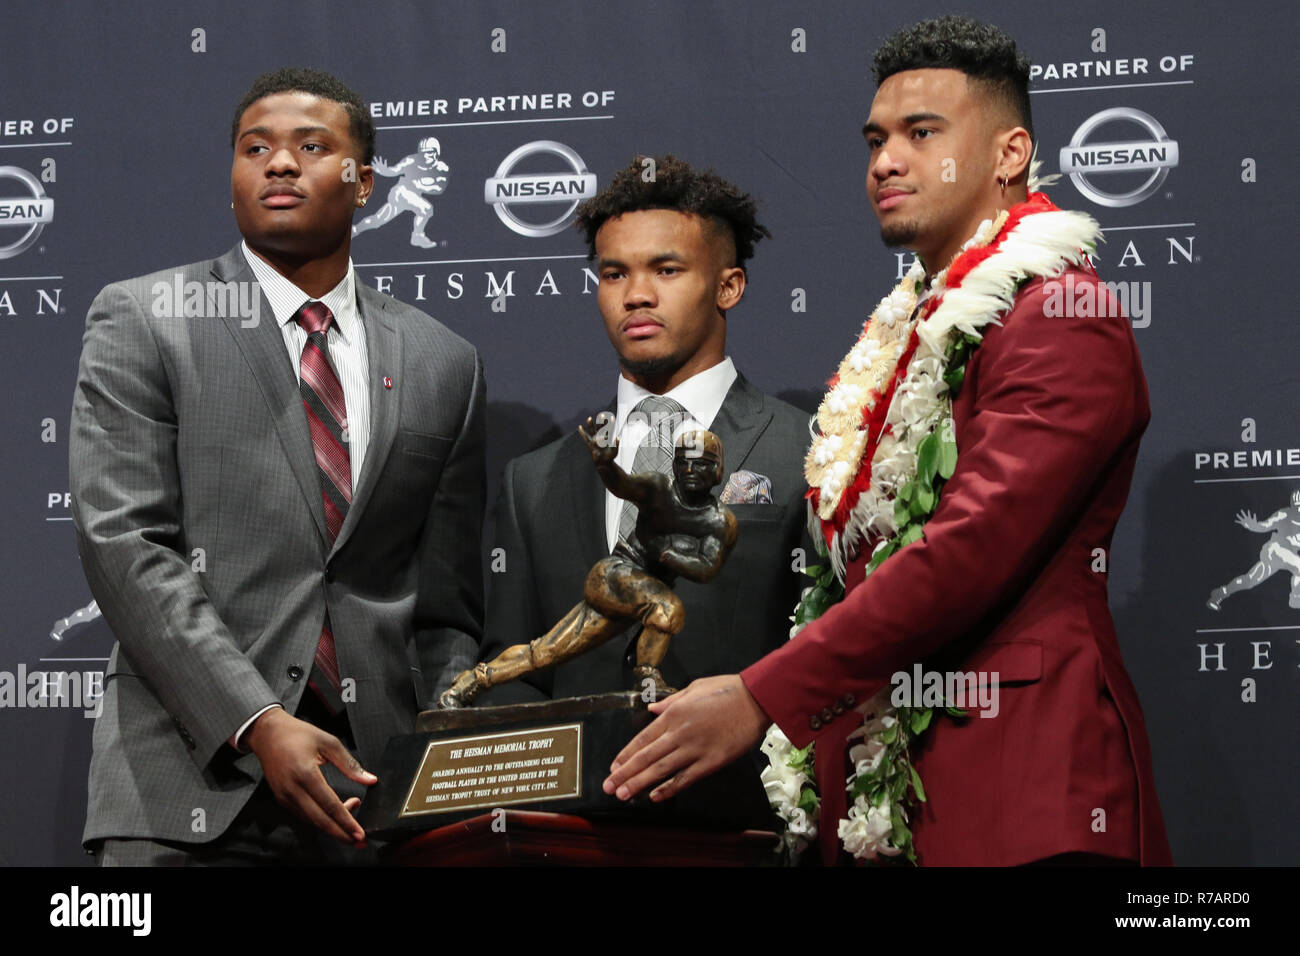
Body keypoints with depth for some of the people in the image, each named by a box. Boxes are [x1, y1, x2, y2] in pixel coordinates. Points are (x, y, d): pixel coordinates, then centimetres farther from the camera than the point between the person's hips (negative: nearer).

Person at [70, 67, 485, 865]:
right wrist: (257, 724, -16)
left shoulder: (444, 365, 12)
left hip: (375, 794, 3)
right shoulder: (143, 321, 4)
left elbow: (446, 607, 13)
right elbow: (125, 544, -6)